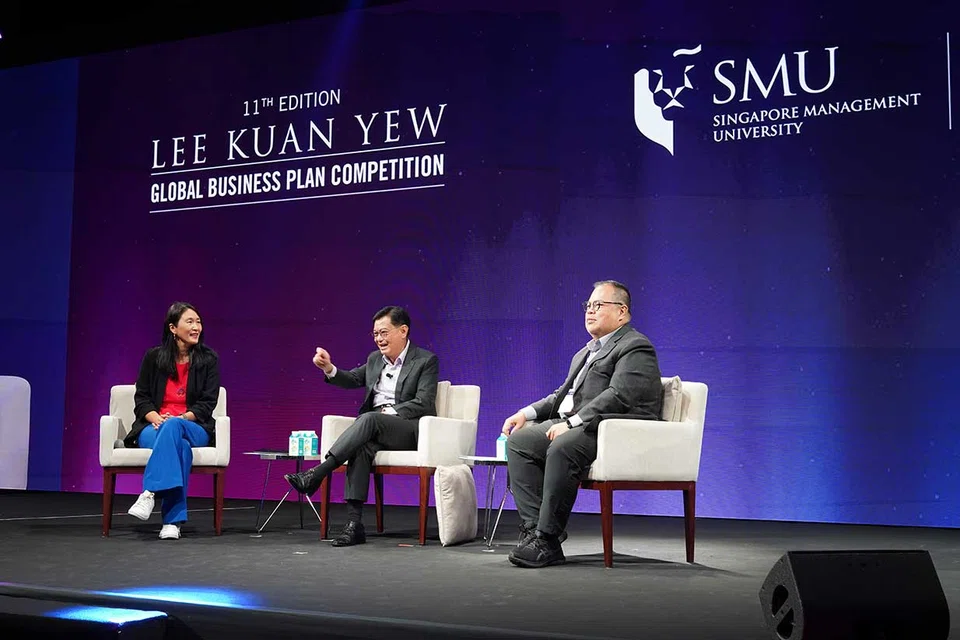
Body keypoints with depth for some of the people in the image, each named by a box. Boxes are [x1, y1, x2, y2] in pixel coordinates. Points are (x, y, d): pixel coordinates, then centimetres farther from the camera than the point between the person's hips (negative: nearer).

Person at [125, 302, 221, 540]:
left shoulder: (208, 359, 5)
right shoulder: (154, 356, 6)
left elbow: (207, 403, 0)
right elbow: (141, 397, 6)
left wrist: (179, 419, -18)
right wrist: (155, 417, -16)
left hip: (194, 429, 0)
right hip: (154, 427, 0)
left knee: (173, 429, -38)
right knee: (179, 446, -37)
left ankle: (150, 493, -46)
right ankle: (173, 521, -43)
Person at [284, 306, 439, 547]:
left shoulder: (426, 361, 1)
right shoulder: (375, 359, 21)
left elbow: (423, 403, -8)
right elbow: (352, 379, 19)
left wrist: (389, 412, -19)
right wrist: (329, 368, -1)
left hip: (410, 429, -4)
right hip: (374, 428, 5)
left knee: (369, 419, -35)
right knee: (362, 445, -33)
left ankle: (316, 473, -38)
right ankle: (354, 522, -40)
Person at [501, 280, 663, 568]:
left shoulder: (635, 347, -4)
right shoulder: (586, 352, 26)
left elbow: (618, 396, -18)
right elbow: (563, 394, 26)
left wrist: (572, 422, -24)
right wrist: (528, 413, 9)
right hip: (574, 426, 10)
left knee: (562, 447, -35)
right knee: (519, 440, -9)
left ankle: (547, 541, -29)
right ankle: (533, 527, -15)